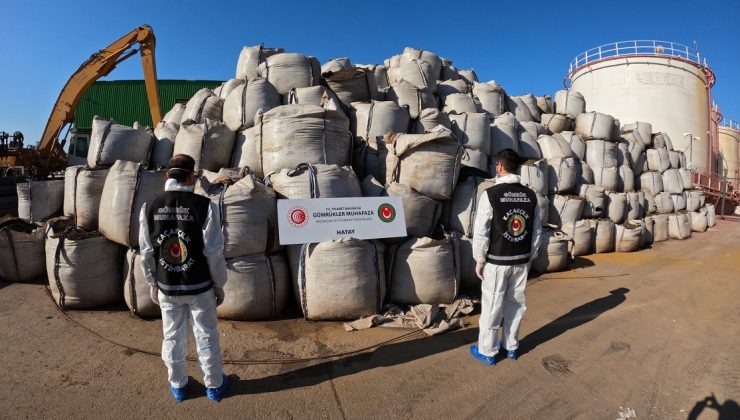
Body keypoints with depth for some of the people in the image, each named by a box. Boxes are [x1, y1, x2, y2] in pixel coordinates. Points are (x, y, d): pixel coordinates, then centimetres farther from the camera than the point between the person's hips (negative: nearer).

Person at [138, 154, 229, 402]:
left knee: (173, 336, 20)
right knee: (206, 335, 14)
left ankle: (178, 385, 39)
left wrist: (152, 283, 14)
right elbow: (214, 252, -15)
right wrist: (219, 284, -2)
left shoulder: (149, 208, -7)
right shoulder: (204, 206, -18)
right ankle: (214, 385, 31)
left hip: (166, 287, 3)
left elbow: (146, 253, 0)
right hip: (199, 287, -3)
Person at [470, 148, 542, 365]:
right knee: (516, 303, 17)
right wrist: (530, 256, 16)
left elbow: (481, 231, -15)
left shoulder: (491, 194, -15)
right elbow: (537, 230, 5)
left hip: (496, 261, -5)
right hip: (521, 261, 5)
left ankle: (487, 351, 19)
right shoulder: (530, 195, 1)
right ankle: (511, 346, 31)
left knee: (492, 306, 6)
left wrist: (480, 259, -5)